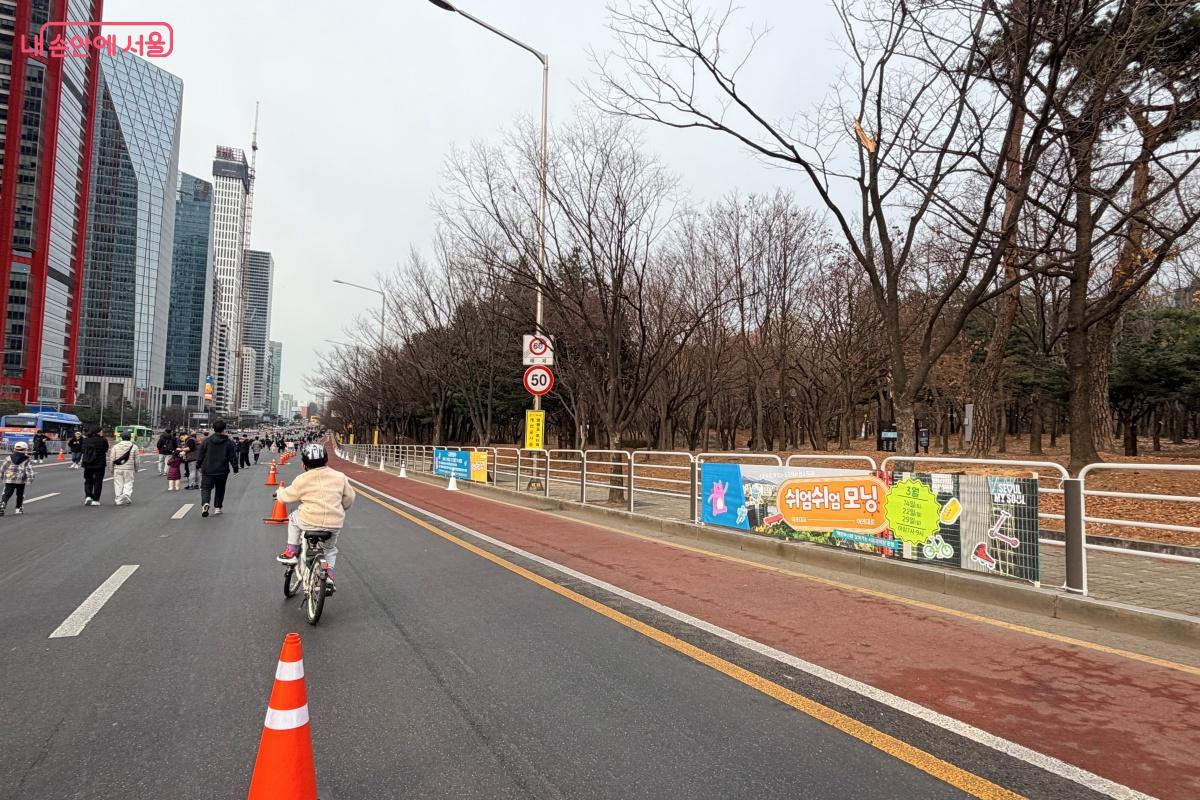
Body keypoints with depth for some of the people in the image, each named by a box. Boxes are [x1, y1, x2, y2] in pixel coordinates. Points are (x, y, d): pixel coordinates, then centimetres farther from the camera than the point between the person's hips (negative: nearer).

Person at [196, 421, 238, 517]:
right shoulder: (228, 442, -5)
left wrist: (198, 466, 17)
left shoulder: (207, 441, -3)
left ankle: (205, 503, -23)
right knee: (220, 489, 15)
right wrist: (235, 469, 7)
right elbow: (233, 457, -2)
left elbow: (200, 455, 3)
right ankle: (217, 507, 20)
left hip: (207, 470, 0)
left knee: (206, 488, 3)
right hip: (222, 471, 0)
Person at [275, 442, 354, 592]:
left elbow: (287, 496, 12)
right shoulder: (339, 477, 4)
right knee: (330, 549, 31)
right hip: (335, 525, 2)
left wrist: (280, 491, 36)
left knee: (294, 517, 32)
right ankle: (329, 575, 15)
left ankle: (291, 552, 28)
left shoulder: (302, 480, -1)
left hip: (309, 522, -2)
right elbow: (349, 499, 11)